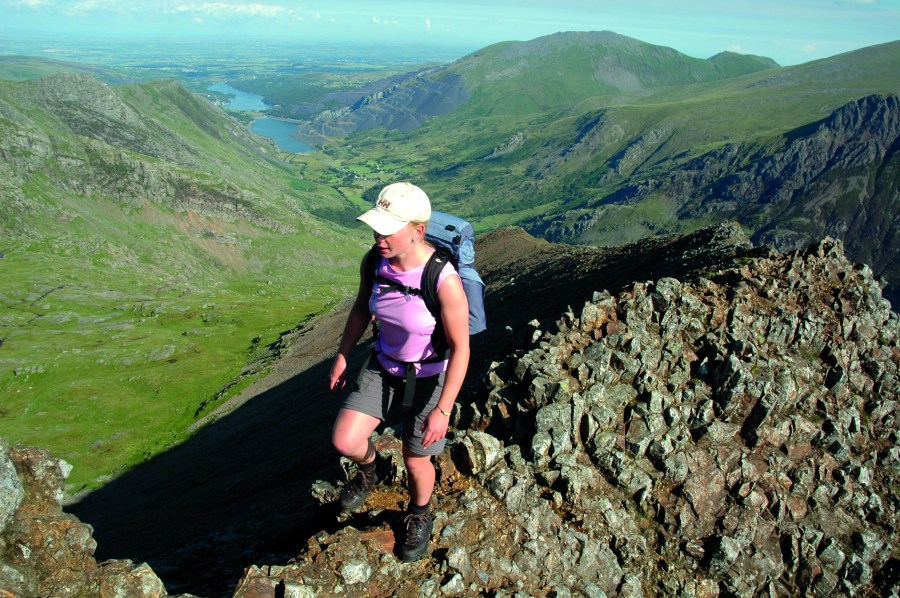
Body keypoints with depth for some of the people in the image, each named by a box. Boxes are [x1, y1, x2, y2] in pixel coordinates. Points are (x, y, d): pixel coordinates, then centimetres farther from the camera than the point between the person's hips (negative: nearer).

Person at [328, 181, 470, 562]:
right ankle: (371, 468, 31)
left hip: (429, 377, -4)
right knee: (344, 441, -7)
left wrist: (443, 410, -24)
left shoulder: (444, 280, -33)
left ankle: (420, 516, 46)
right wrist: (342, 356, 10)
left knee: (415, 460, 11)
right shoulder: (373, 262, -17)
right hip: (384, 366, 4)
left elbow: (460, 348, -24)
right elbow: (362, 308, 4)